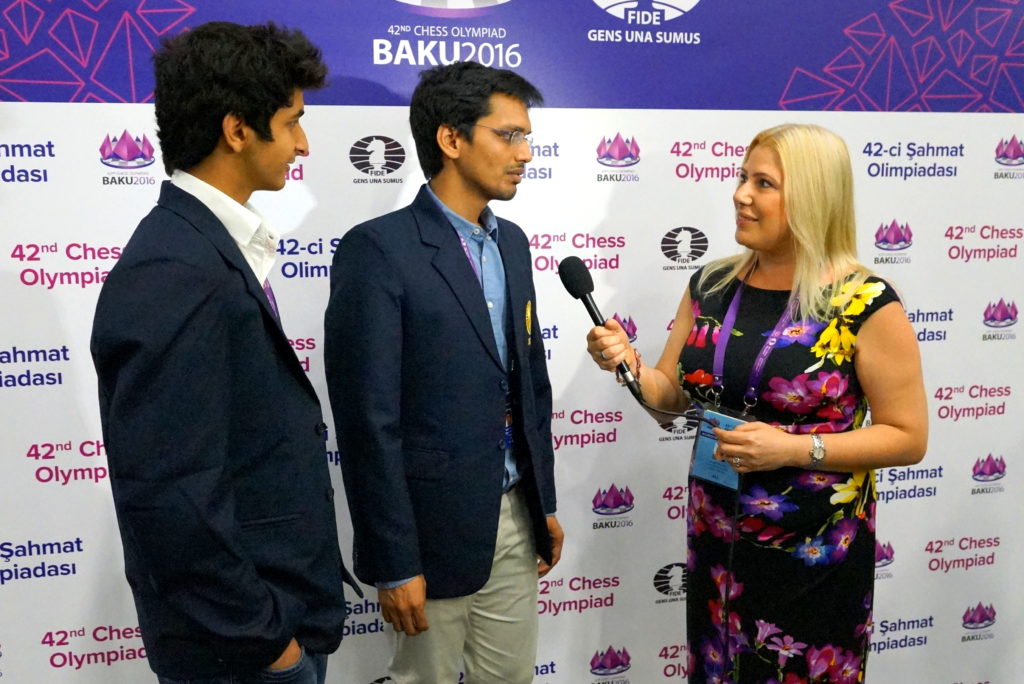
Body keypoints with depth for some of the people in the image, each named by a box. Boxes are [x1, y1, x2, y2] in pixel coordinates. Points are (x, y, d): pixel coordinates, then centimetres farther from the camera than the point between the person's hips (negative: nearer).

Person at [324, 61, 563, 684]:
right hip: (435, 526, -6)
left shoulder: (511, 243, 8)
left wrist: (545, 503, 14)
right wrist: (393, 562, -16)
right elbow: (369, 420, -18)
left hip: (515, 517, 7)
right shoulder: (379, 249, -16)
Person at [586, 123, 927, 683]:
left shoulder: (867, 304, -14)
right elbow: (671, 396, 8)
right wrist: (628, 364, -12)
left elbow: (908, 437, -10)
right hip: (714, 538, 4)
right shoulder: (711, 285, 0)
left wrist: (795, 448, -22)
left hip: (814, 551, -4)